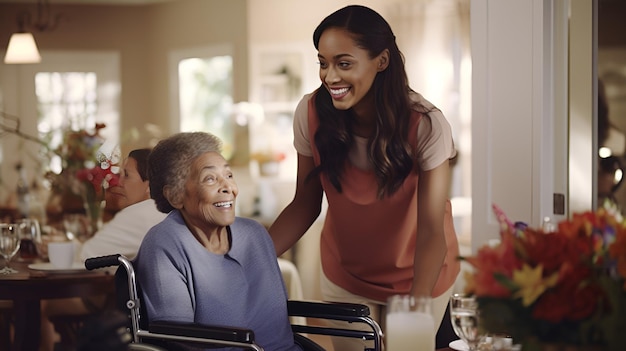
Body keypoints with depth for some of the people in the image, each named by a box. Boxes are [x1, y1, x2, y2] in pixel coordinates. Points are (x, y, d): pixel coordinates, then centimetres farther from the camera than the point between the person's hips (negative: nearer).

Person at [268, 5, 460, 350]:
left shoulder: (425, 126, -26)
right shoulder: (311, 113, -18)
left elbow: (431, 231, -27)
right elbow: (305, 205, -7)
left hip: (419, 273, -2)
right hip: (345, 276, 2)